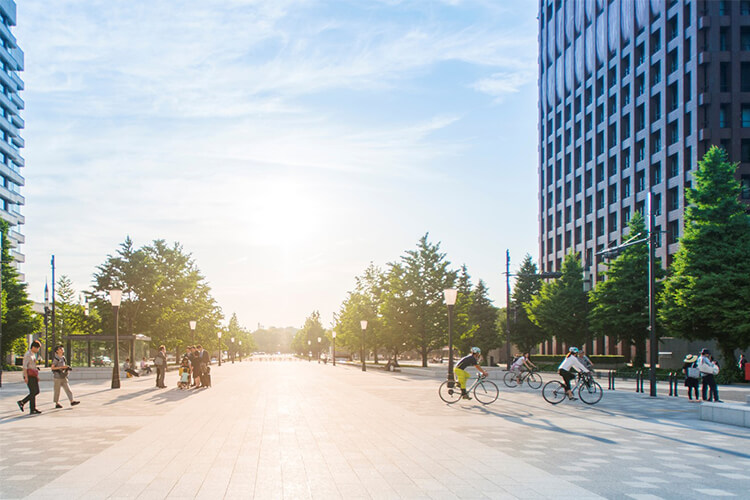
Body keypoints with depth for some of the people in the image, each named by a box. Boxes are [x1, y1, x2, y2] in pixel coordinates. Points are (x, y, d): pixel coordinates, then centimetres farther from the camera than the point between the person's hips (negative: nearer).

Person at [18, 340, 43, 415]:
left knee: (36, 391, 7)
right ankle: (32, 410, -3)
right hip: (29, 376, -9)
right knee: (33, 392, -8)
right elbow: (24, 366, -18)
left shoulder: (33, 354, 17)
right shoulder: (28, 355, -12)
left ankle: (22, 402, 13)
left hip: (33, 376, 9)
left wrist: (37, 376, 22)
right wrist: (26, 377, -23)